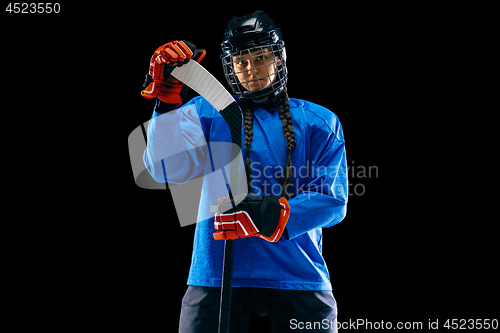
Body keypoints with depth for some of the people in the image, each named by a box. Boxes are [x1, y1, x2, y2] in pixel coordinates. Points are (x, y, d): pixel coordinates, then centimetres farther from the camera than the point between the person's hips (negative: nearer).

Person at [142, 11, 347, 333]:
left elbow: (333, 200, -2)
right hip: (217, 274, 0)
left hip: (299, 276, 1)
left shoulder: (321, 123, 9)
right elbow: (169, 169, -6)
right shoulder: (207, 112, 10)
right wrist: (166, 97, -17)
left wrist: (274, 217, -20)